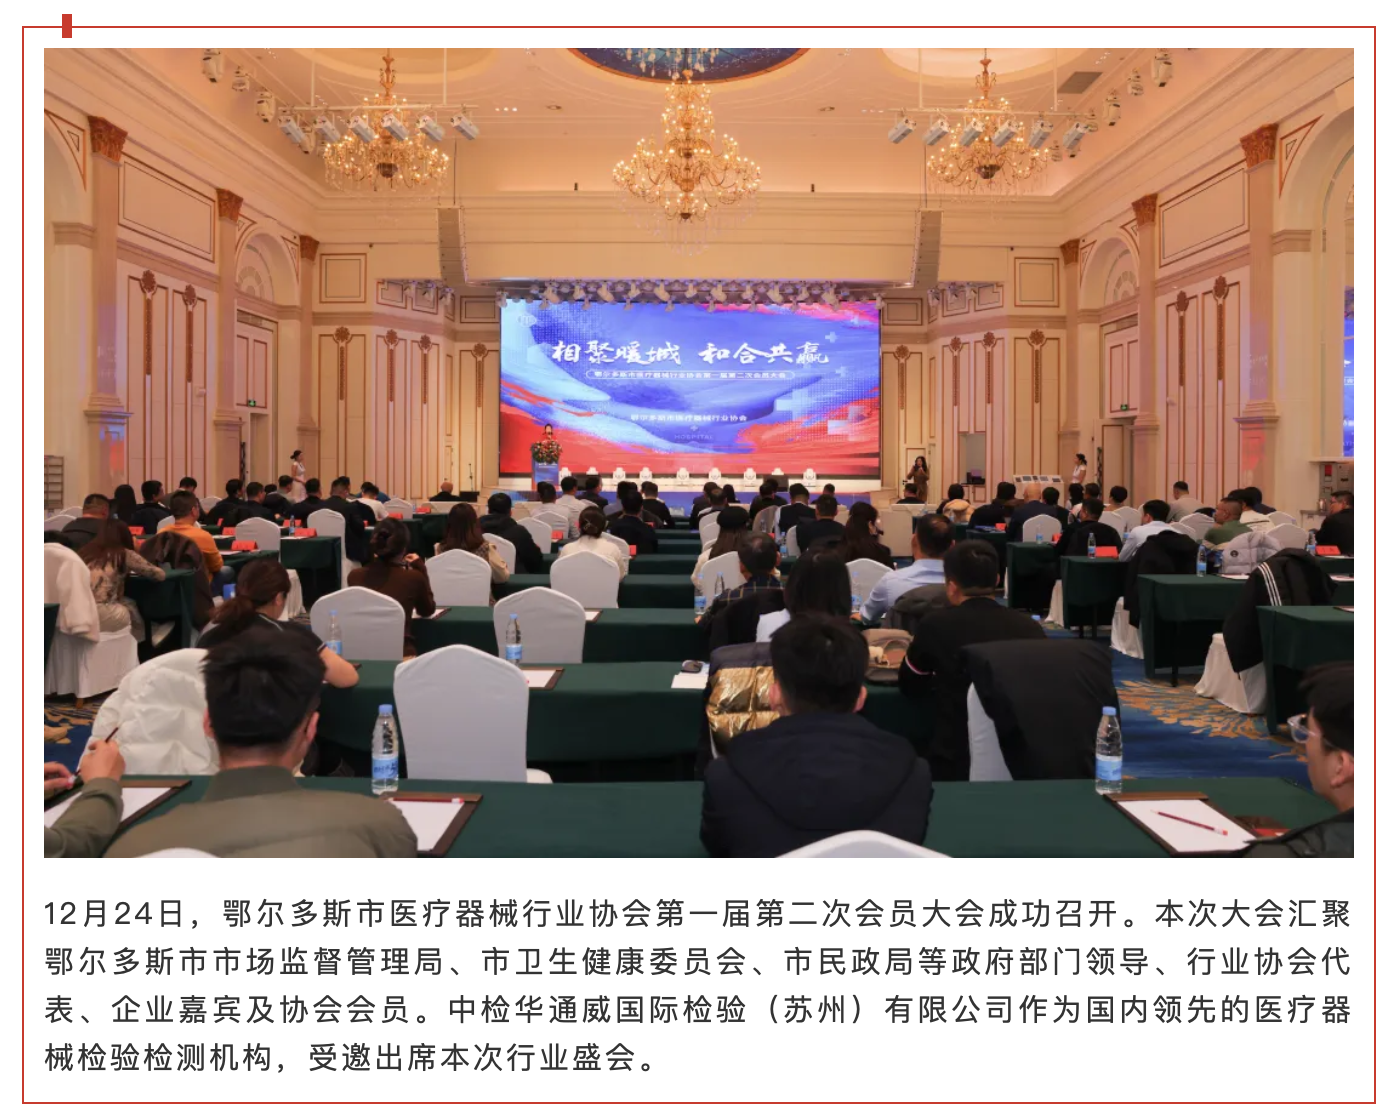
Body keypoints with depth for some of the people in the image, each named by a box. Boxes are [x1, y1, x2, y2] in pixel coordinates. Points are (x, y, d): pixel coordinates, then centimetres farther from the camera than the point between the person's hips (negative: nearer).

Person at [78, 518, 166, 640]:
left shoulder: (84, 551, 20)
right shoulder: (124, 554, 8)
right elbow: (160, 574, 15)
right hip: (100, 614, -4)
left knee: (126, 603, 29)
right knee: (132, 609, 27)